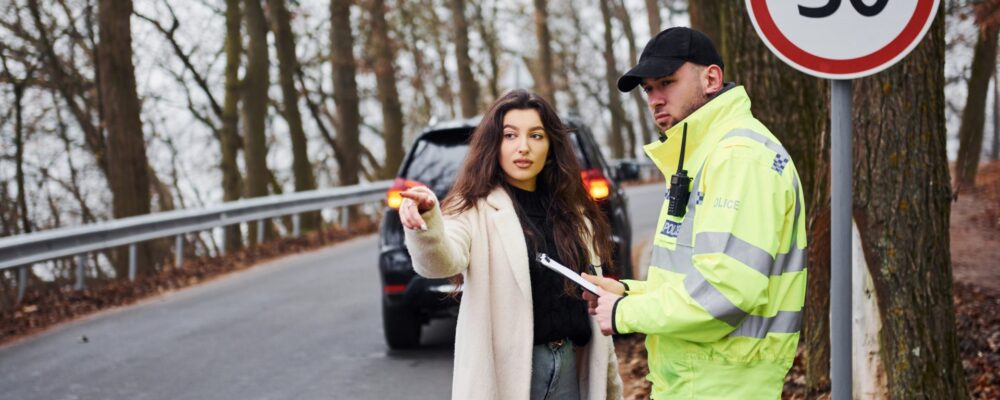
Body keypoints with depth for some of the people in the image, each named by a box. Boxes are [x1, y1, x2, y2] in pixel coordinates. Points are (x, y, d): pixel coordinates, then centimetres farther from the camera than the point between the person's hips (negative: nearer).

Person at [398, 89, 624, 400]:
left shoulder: (573, 214, 13)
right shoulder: (477, 209, -6)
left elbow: (593, 300, 16)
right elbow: (442, 261, -27)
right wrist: (426, 221, -49)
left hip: (570, 367, 6)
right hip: (507, 372, -6)